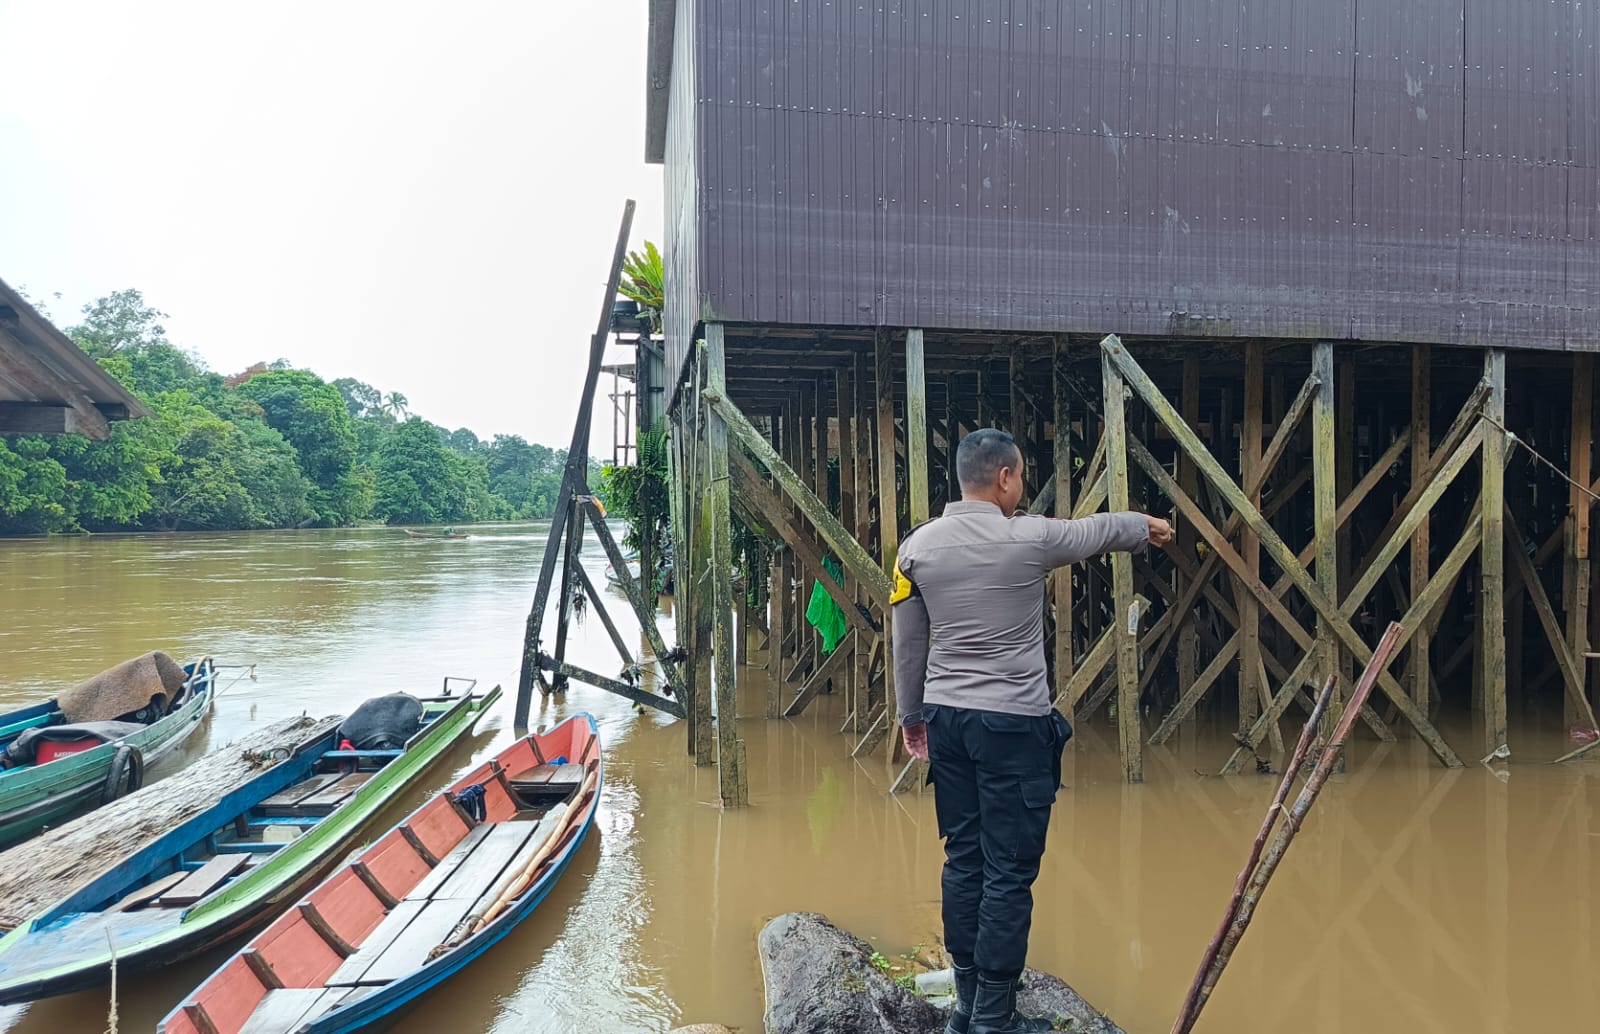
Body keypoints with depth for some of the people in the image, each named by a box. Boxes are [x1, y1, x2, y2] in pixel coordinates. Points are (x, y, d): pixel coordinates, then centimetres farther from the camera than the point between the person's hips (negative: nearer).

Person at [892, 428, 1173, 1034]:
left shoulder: (917, 546, 1)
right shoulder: (1030, 538, -10)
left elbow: (908, 644, 8)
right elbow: (1101, 529, 10)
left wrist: (912, 717, 20)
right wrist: (1148, 527, 32)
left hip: (946, 718, 6)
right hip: (1013, 723, -5)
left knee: (963, 862, 13)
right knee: (1009, 873, 2)